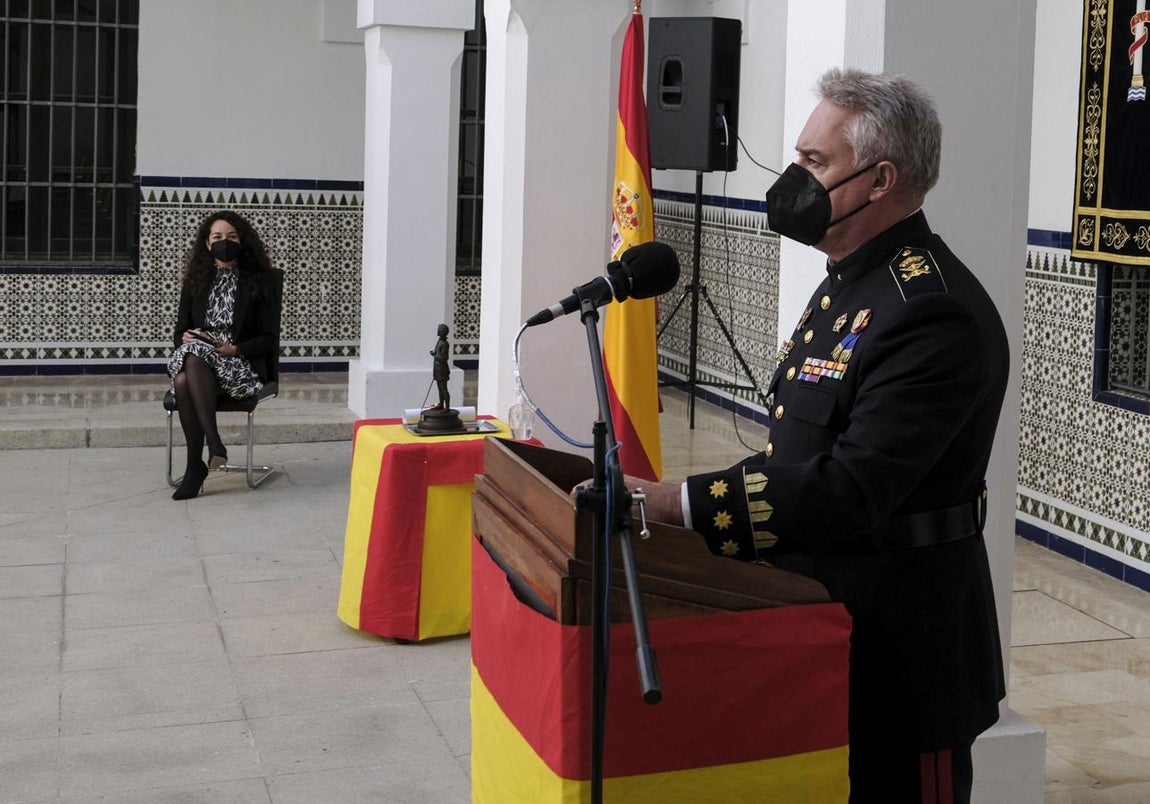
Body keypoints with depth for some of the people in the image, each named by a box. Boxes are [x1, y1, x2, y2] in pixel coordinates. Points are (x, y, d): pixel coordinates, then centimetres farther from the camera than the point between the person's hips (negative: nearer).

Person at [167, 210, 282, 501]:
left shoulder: (259, 282, 7)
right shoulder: (195, 281, 18)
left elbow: (269, 339, 2)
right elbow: (180, 331, 20)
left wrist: (235, 349, -14)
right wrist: (185, 338, -5)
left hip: (242, 366, -3)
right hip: (198, 357, 3)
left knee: (195, 358, -36)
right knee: (183, 381, -35)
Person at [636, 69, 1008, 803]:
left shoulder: (934, 313, -24)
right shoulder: (851, 282, 9)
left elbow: (851, 492, -31)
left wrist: (672, 504, -33)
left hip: (898, 648, -10)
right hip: (823, 613, 10)